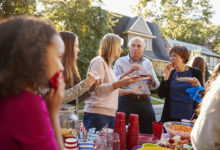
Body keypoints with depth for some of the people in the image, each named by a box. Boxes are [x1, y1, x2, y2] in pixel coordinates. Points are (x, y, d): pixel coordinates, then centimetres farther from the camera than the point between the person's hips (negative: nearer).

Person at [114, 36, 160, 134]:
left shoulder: (148, 63, 15)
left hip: (145, 101, 4)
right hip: (127, 100, -3)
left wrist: (151, 78, -6)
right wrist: (128, 72, -21)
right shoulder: (120, 62, 3)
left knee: (150, 132, 6)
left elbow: (155, 86, 15)